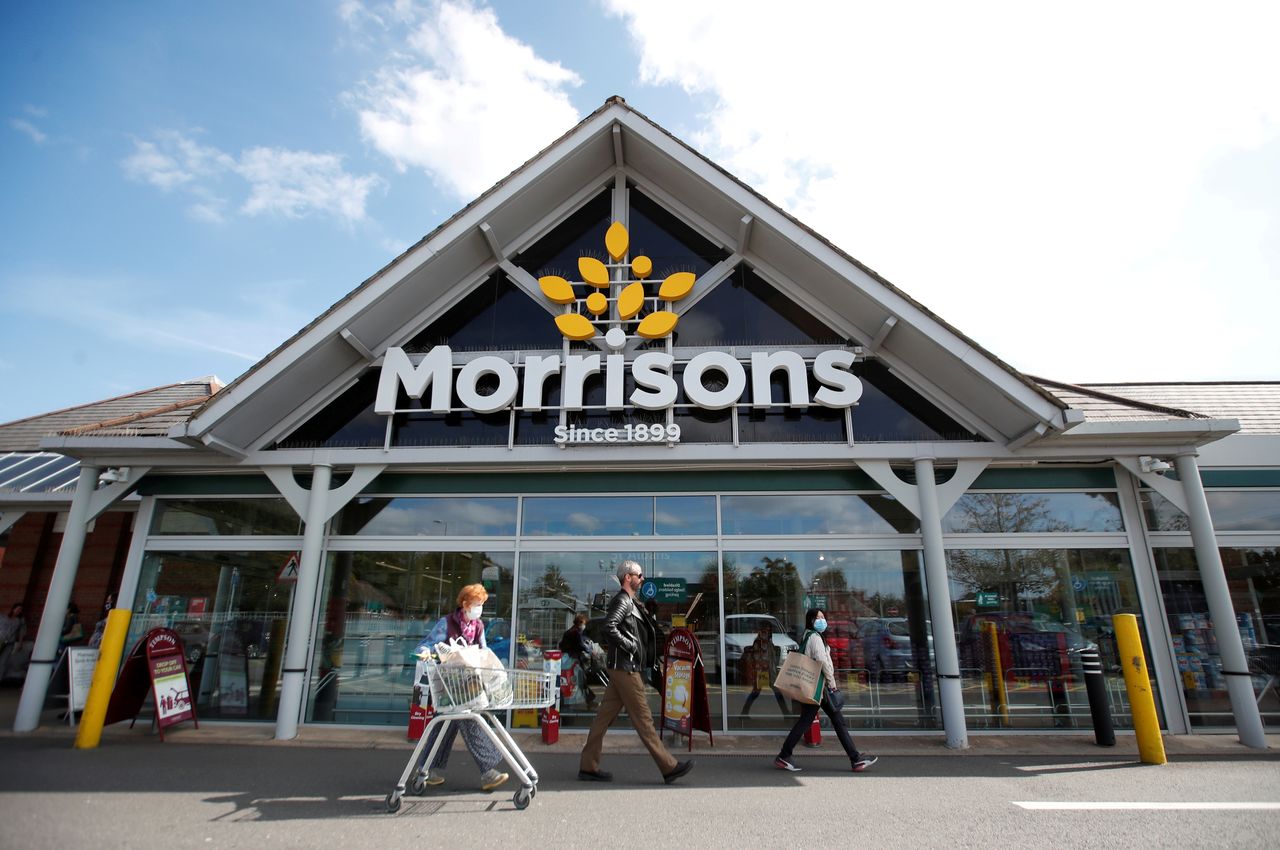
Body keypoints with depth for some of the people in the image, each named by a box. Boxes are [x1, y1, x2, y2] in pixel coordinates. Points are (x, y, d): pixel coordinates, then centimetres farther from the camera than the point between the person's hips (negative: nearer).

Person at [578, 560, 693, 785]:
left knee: (605, 716, 10)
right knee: (643, 717, -3)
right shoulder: (623, 600, -13)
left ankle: (588, 766, 14)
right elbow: (609, 627, -26)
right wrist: (629, 646, -19)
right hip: (625, 667, -10)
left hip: (622, 668, 10)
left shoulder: (629, 602, 19)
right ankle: (669, 767, 3)